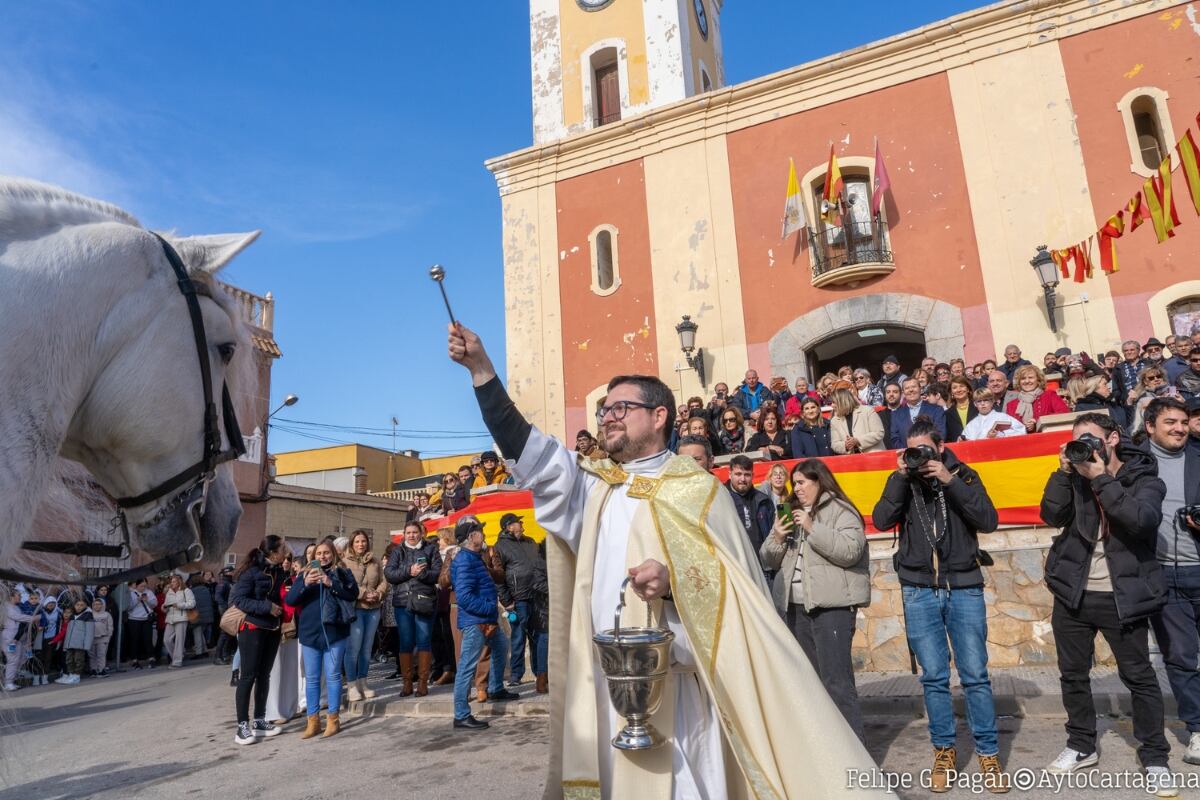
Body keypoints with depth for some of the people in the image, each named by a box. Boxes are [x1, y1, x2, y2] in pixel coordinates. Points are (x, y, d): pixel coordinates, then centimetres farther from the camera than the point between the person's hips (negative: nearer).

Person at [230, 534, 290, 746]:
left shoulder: (278, 571, 6)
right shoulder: (251, 571, -14)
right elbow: (238, 599, -18)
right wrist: (267, 607, -22)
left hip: (272, 629, 7)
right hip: (252, 628, -7)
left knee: (264, 675, 12)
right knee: (248, 676, -4)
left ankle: (259, 721, 21)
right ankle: (242, 726, 2)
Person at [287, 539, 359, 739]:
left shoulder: (342, 573, 4)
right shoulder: (305, 574, 10)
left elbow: (353, 593, -8)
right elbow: (290, 600, 2)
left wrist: (331, 584, -18)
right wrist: (305, 584, -16)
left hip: (335, 632, -3)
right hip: (310, 633, 3)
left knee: (332, 676, 3)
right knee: (311, 678, 8)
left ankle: (333, 719, 12)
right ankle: (313, 721, 16)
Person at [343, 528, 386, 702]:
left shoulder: (375, 562, 12)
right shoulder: (345, 562, -2)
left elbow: (383, 582, 12)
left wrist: (377, 594, -8)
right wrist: (363, 594, -16)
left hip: (373, 608, 5)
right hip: (354, 608, -5)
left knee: (367, 647, 10)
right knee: (354, 647, -8)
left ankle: (362, 682, 19)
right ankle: (351, 685, 1)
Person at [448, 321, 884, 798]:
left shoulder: (697, 489, -2)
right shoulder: (594, 486, 10)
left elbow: (738, 583, -6)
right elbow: (523, 447, 1)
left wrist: (675, 582, -25)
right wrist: (481, 367, -6)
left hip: (676, 682, -4)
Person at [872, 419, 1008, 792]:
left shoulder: (963, 475, 3)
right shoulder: (901, 480, 5)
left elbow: (988, 520, -9)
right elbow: (881, 520, -10)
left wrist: (950, 481, -16)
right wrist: (901, 477, -15)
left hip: (964, 588, 0)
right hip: (919, 591, 1)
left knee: (975, 675, 2)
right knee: (934, 676, 6)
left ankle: (988, 753, 16)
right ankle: (944, 751, 19)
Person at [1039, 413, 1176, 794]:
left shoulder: (1146, 479, -4)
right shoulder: (1077, 477, 5)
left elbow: (1142, 521, -24)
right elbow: (1052, 516, -8)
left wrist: (1101, 479, -23)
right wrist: (1064, 471, -14)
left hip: (1122, 597, -3)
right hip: (1074, 594, 4)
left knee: (1139, 677, 6)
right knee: (1073, 674, 12)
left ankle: (1154, 757, 21)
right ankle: (1081, 746, 28)